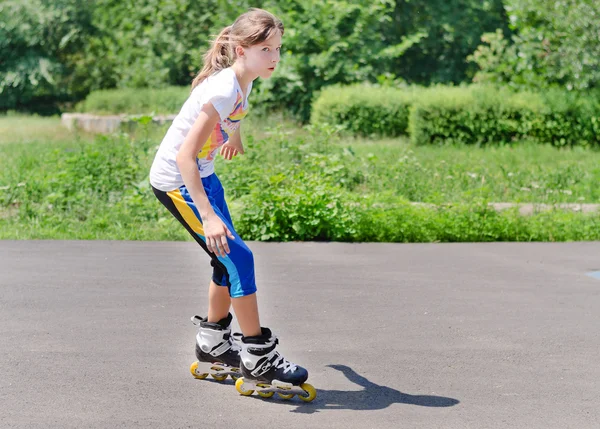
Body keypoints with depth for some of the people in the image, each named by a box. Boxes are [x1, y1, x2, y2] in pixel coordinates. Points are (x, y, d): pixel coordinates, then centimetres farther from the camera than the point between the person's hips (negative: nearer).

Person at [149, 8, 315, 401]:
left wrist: (235, 135, 45)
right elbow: (184, 155, -34)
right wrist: (208, 217, -40)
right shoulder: (223, 90, -28)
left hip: (201, 175, 10)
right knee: (238, 257, -13)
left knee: (228, 259, 14)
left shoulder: (242, 83, -1)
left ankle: (213, 347, 30)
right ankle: (259, 361, -5)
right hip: (176, 180, -10)